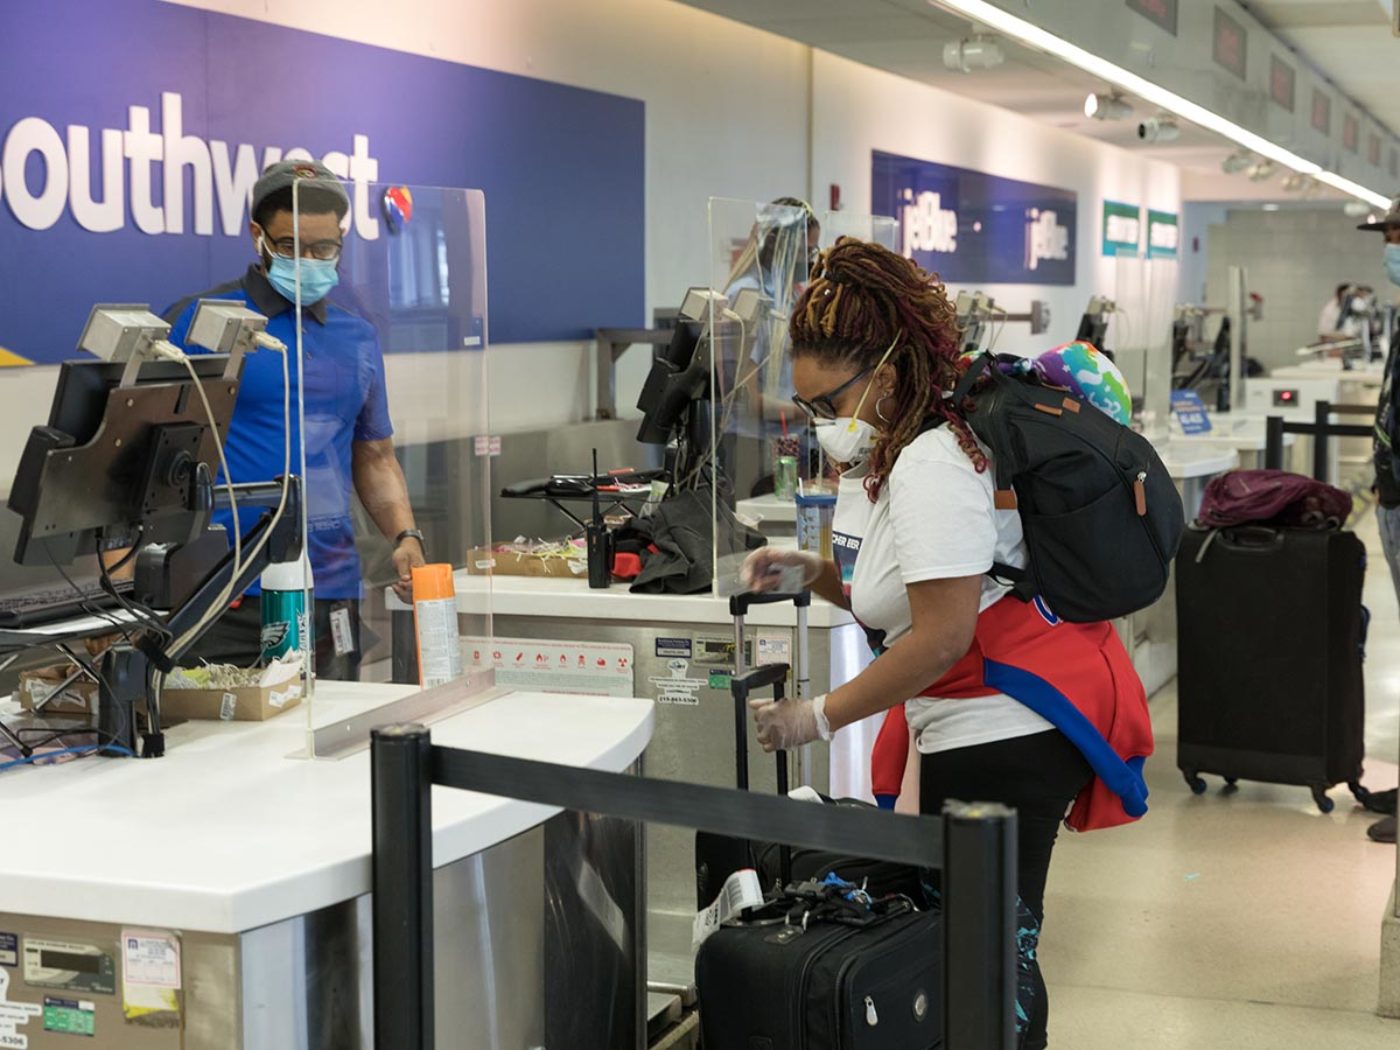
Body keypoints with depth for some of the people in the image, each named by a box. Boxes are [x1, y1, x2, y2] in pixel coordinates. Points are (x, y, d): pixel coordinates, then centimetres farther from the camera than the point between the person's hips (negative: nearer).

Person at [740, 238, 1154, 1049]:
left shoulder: (930, 466, -19)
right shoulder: (881, 460, 14)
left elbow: (943, 635, -22)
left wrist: (820, 717, -17)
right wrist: (815, 572, 5)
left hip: (1005, 731, -10)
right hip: (978, 729, 10)